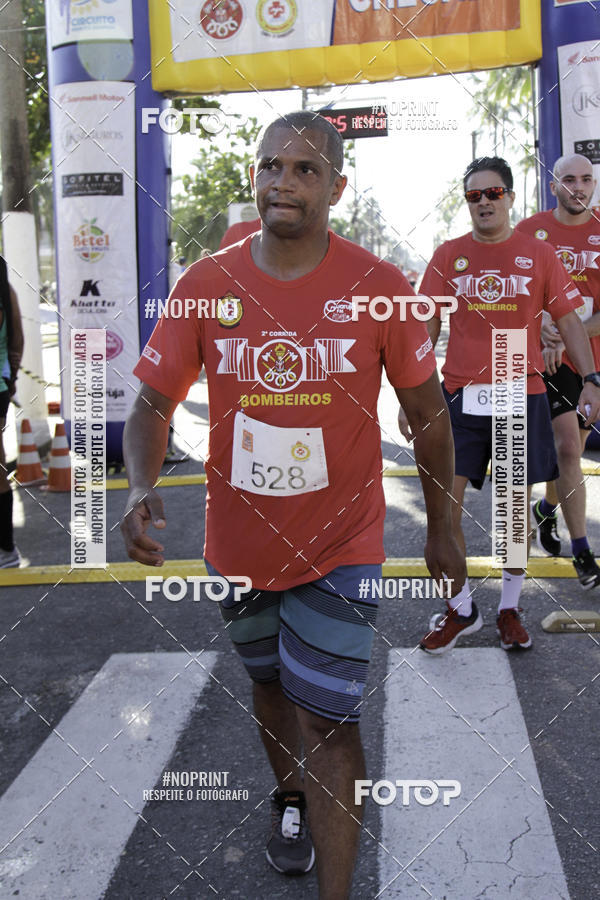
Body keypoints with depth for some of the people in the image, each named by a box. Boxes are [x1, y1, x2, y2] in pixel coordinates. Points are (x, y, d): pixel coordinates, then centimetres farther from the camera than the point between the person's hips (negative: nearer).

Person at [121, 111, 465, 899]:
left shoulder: (378, 287, -11)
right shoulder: (206, 285, -7)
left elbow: (427, 411, -1)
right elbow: (154, 401, -3)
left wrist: (441, 531, 4)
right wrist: (141, 488, -23)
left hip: (340, 546, -3)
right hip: (239, 543, 3)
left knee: (329, 719, -4)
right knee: (271, 682, 24)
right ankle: (290, 800, 52)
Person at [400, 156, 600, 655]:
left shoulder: (538, 254, 4)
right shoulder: (448, 255, 5)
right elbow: (426, 328, 6)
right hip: (460, 397, 1)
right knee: (443, 506, -3)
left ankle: (510, 608, 24)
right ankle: (462, 609, 15)